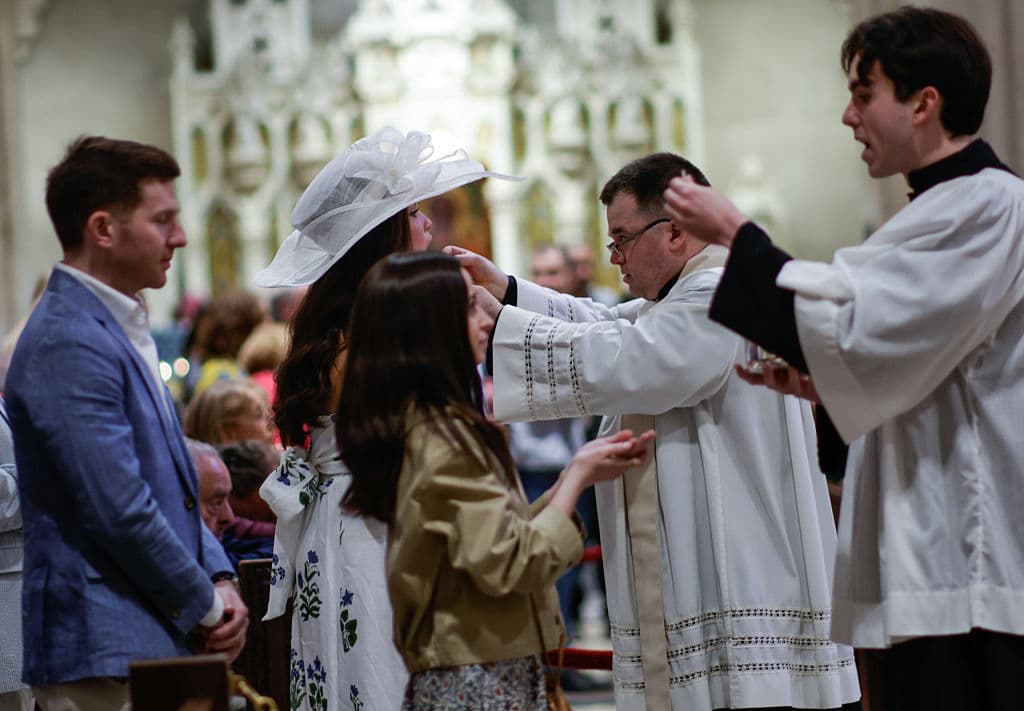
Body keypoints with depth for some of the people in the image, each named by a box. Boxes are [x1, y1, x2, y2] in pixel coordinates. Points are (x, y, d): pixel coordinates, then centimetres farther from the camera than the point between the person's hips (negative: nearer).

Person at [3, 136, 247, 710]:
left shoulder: (125, 331, 17)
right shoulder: (68, 345, -15)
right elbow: (120, 511, -20)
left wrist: (220, 581, 6)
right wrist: (206, 606, -8)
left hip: (161, 644, 9)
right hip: (106, 658, -9)